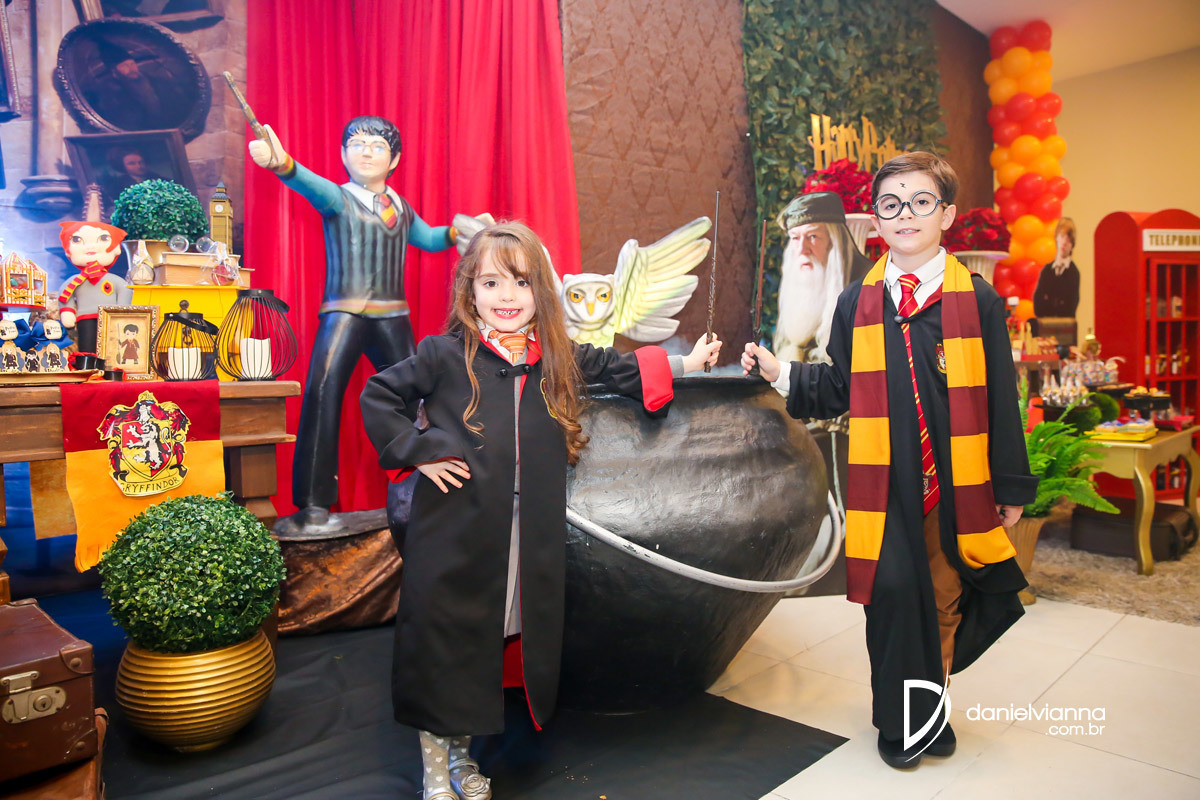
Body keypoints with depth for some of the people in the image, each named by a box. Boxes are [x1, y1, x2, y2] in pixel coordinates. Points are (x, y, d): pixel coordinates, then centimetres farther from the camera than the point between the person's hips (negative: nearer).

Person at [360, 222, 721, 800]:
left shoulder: (560, 359, 6)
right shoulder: (444, 355, -4)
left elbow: (620, 369, 19)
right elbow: (378, 396, 4)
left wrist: (685, 363, 13)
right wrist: (418, 452, -6)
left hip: (531, 539, 4)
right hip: (455, 533, -3)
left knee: (504, 635, 14)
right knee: (444, 641, 6)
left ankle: (462, 753, 38)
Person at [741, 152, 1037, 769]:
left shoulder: (978, 302, 0)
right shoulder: (856, 303, 4)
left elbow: (1001, 401, 1)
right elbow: (839, 390, 10)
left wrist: (1011, 487, 3)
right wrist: (780, 372, -3)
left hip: (956, 483, 0)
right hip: (884, 485, 0)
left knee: (942, 598, 12)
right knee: (892, 591, -3)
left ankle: (932, 712, 35)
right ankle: (903, 719, 21)